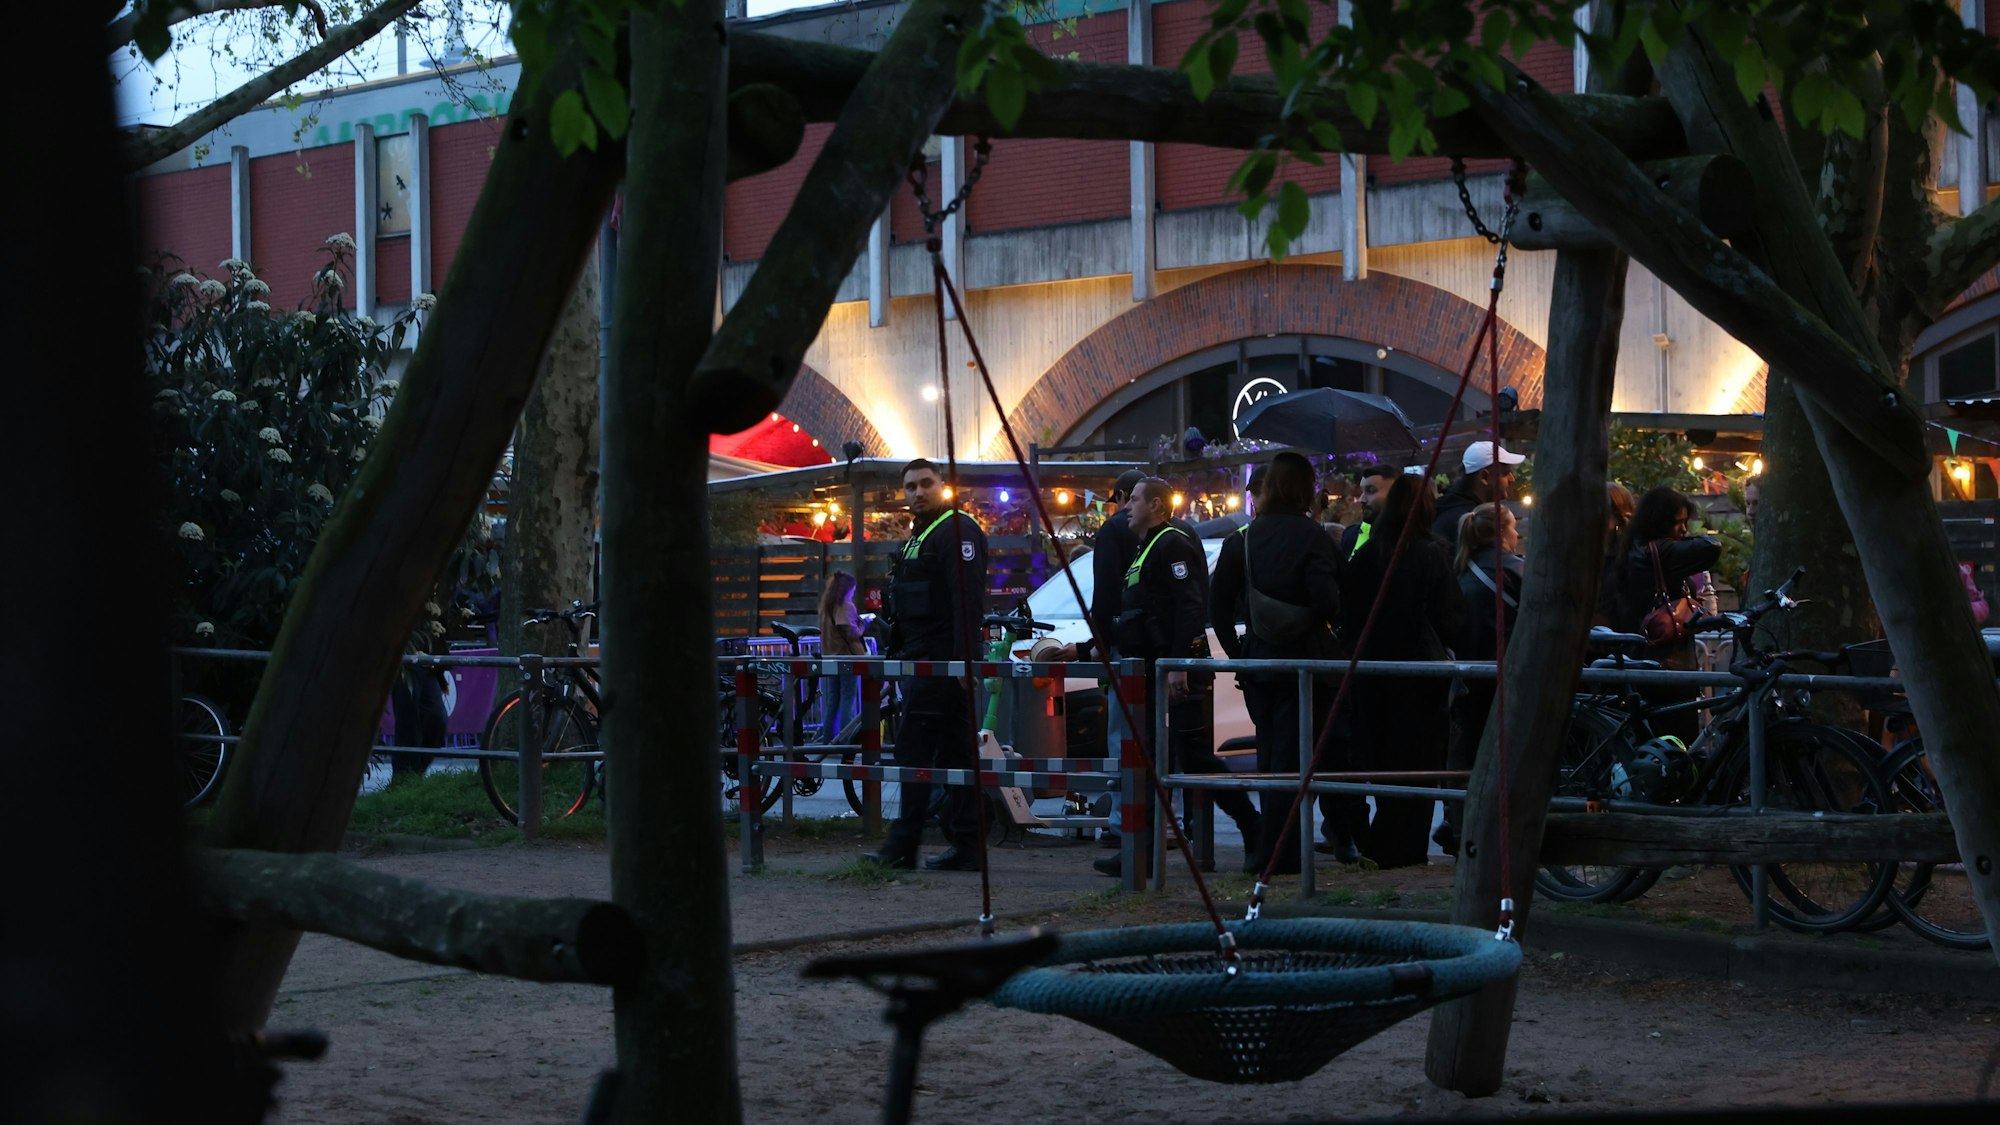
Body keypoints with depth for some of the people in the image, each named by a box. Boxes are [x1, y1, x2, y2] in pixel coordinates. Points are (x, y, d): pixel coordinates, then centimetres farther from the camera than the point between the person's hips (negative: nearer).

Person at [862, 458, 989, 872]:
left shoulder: (957, 531, -11)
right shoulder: (920, 537, 22)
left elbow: (967, 600, -21)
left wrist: (966, 659, -27)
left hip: (941, 663, -11)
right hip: (921, 660, 11)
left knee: (915, 751, -11)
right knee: (953, 753, 9)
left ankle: (903, 845, -10)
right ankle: (966, 847, 10)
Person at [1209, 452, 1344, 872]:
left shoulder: (1242, 539, 3)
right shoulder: (1311, 537, -11)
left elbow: (1218, 604, 3)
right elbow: (1326, 600, -19)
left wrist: (1237, 653, 9)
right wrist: (1331, 619, 2)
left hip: (1257, 660, 4)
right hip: (1303, 660, -4)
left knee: (1270, 755, 14)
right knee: (1290, 756, 2)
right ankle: (1274, 851, 3)